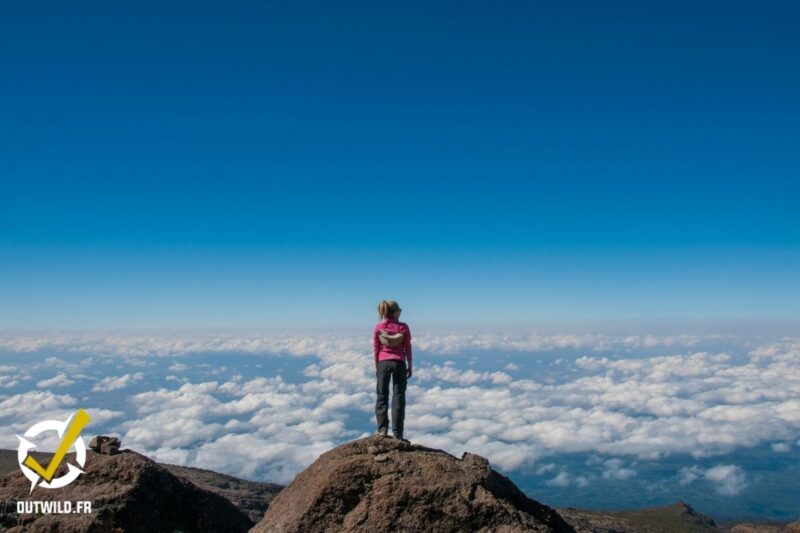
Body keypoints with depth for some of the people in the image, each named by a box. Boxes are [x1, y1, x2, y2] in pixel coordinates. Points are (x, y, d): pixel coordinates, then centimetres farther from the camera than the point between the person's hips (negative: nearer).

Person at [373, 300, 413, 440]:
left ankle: (382, 429, 2)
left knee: (382, 396, 10)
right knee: (399, 397, 4)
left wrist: (376, 366, 11)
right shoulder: (403, 327, -5)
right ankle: (397, 433, 4)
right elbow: (407, 348, -1)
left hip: (383, 363, 1)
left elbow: (376, 349, 1)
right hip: (399, 363, -1)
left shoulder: (378, 327, -2)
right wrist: (410, 366, 9)